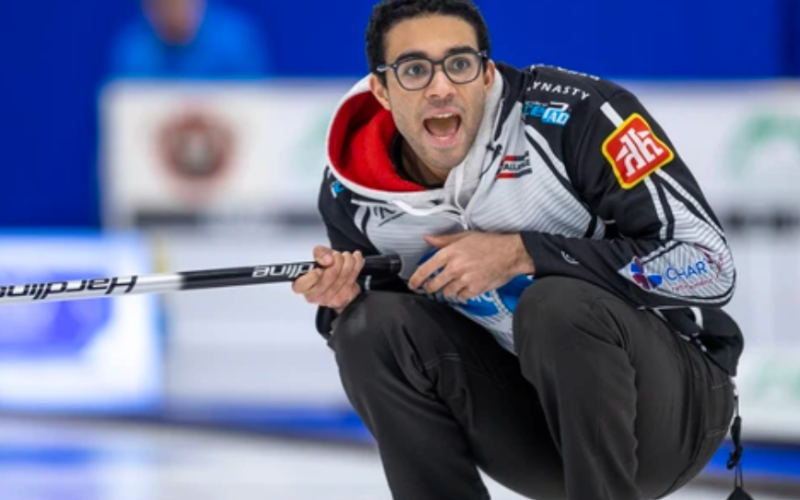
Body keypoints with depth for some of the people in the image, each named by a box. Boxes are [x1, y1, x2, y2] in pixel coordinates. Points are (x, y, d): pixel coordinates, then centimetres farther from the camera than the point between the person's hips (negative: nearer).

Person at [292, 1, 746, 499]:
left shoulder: (574, 114, -21)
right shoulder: (353, 194, -6)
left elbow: (707, 263, -24)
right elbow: (385, 348, 11)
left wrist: (521, 256, -26)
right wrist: (346, 303, -14)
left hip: (674, 399, -5)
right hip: (527, 415, 5)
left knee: (560, 303, -32)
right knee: (371, 327, -16)